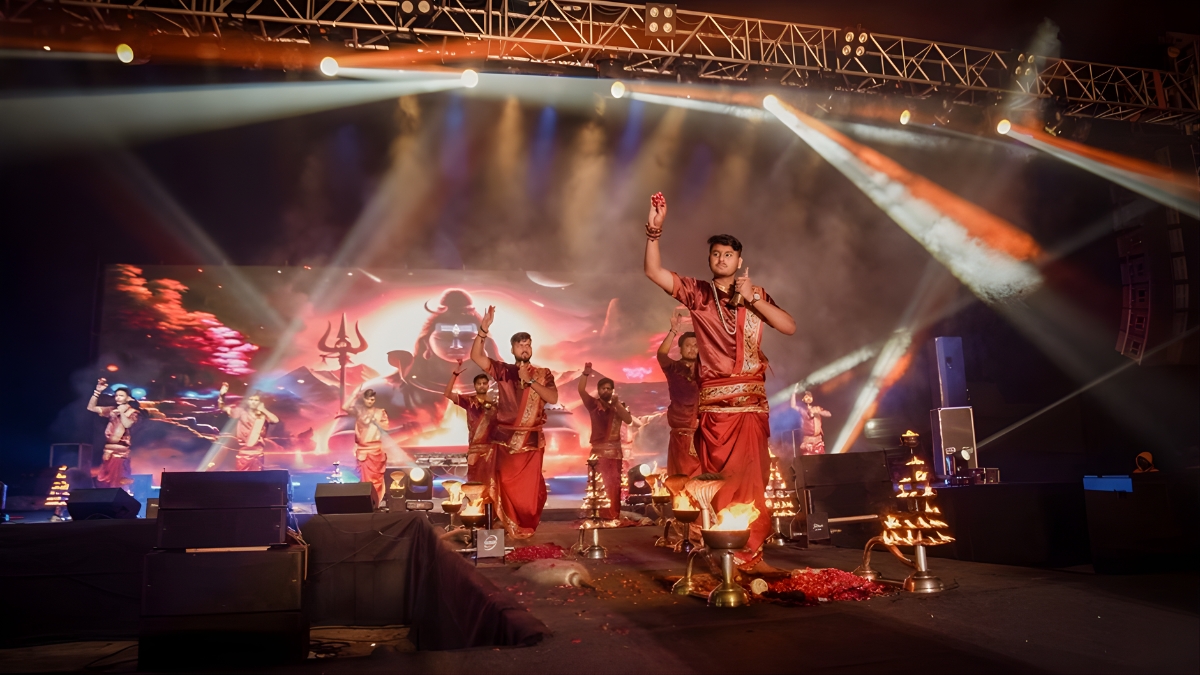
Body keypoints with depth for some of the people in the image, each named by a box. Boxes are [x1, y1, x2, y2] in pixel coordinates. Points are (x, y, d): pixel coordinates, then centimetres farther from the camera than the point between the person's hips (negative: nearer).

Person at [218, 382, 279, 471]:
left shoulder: (263, 415, 3)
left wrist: (264, 410, -12)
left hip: (258, 454, 1)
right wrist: (221, 395, -22)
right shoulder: (241, 411, 1)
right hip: (243, 453, -1)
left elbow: (276, 420, -15)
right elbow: (222, 407, -4)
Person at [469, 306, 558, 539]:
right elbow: (476, 356, -9)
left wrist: (530, 380, -12)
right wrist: (484, 328, -19)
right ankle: (509, 526, 12)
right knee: (505, 485, 0)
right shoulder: (503, 370, 4)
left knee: (529, 486, 1)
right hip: (504, 438, 0)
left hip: (531, 440, 0)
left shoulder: (543, 374, 6)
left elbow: (553, 399, -8)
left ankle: (527, 526, 16)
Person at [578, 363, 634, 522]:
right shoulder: (593, 404, 4)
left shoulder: (619, 406, 8)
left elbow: (629, 420, -7)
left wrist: (616, 404, -15)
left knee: (614, 486, 2)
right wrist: (586, 373, -25)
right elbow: (581, 390, -11)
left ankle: (613, 516, 5)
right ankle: (599, 516, -3)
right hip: (598, 450, -1)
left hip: (615, 451, 1)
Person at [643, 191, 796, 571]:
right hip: (714, 401, -2)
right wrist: (654, 230, -17)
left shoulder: (756, 294, 13)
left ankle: (751, 553, 7)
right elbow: (654, 271, -4)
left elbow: (790, 327, 1)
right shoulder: (697, 293, 8)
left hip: (752, 401, 2)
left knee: (752, 479, 1)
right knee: (721, 479, -2)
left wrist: (752, 299, -8)